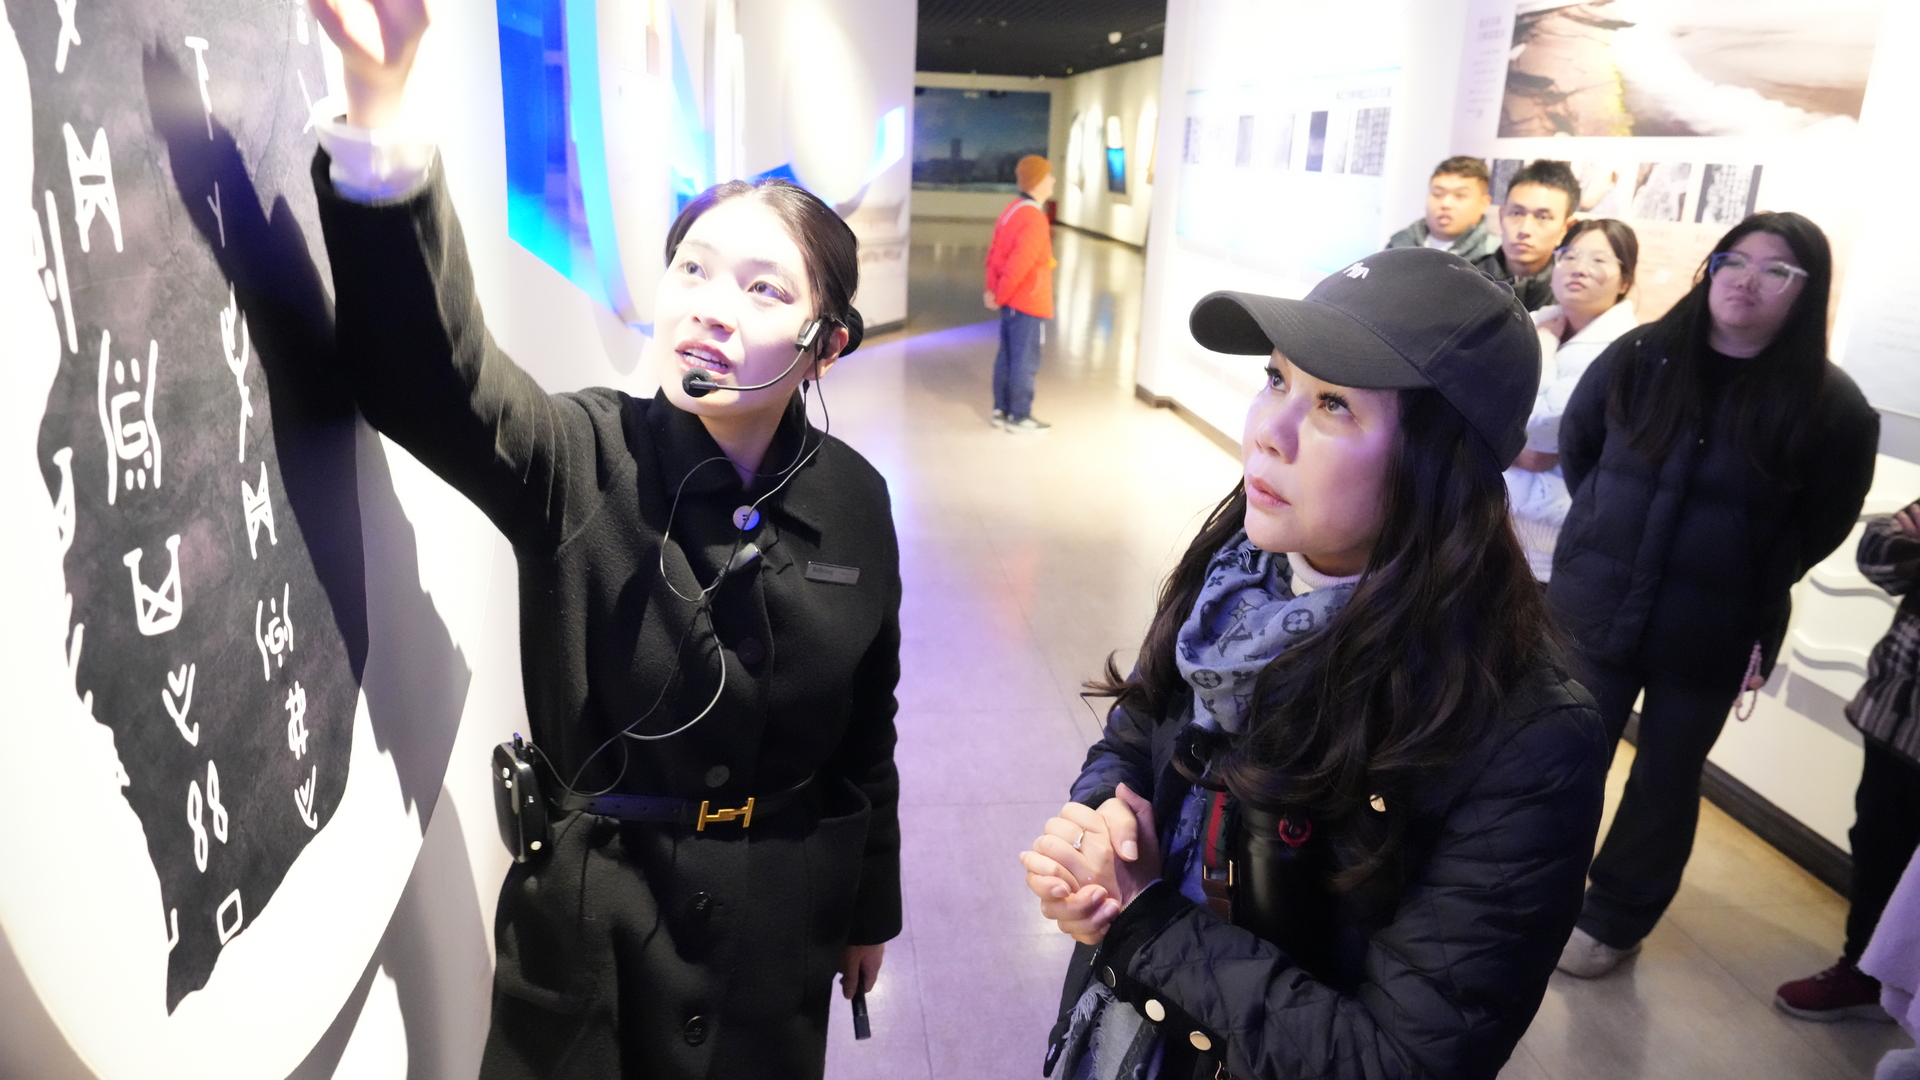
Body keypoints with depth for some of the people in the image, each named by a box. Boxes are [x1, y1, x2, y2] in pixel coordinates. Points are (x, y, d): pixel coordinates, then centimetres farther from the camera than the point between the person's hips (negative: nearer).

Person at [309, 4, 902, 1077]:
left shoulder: (854, 500, -8)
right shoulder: (579, 463, -15)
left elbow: (867, 728, 2)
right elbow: (424, 365, -35)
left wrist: (870, 908, 11)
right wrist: (379, 95, -49)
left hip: (779, 920, 2)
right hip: (590, 918, -1)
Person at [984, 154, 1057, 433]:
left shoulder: (1012, 210, 8)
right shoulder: (1035, 219, -21)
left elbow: (995, 253, 10)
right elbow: (1018, 265, -24)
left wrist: (992, 289, 6)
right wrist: (1000, 297, -13)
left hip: (1012, 301, 9)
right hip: (1029, 304, -9)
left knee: (1007, 357, 15)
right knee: (1025, 362, 0)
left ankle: (1002, 410, 24)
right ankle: (1019, 417, 8)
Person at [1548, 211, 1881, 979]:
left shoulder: (1831, 405, -8)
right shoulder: (1639, 356, -3)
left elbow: (1822, 525, 1)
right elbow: (1576, 444, 10)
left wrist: (1751, 598, -2)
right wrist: (1608, 528, 8)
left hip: (1709, 635, -1)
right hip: (1593, 608, 1)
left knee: (1666, 781, 13)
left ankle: (1615, 920, 31)